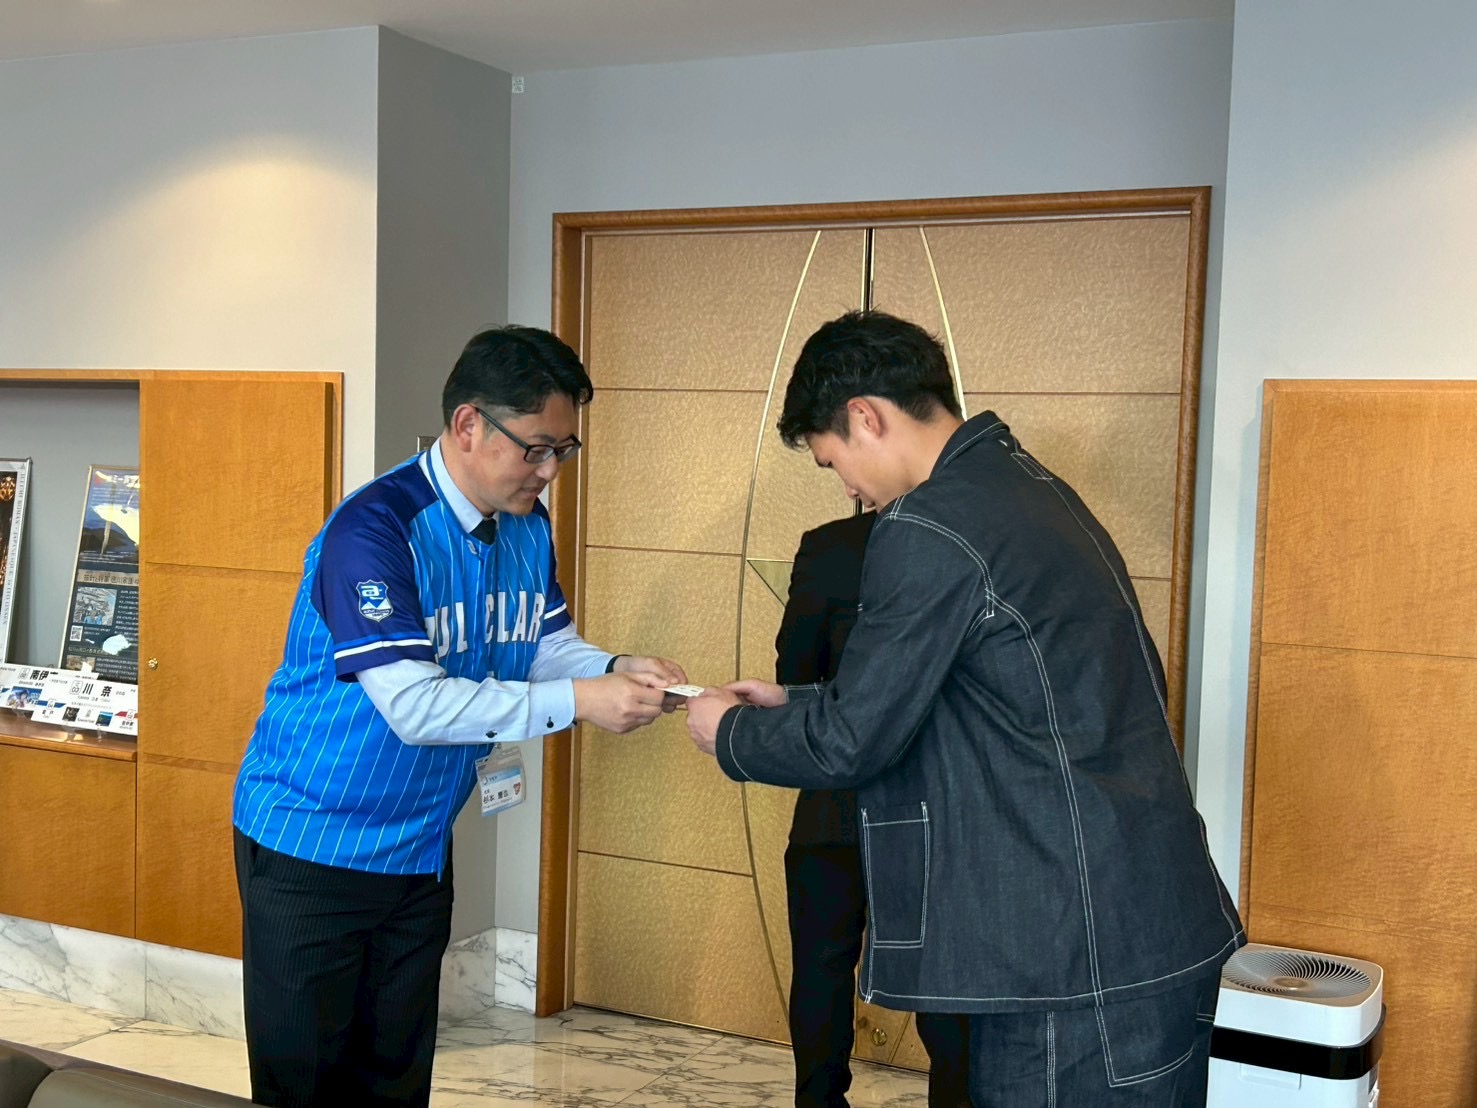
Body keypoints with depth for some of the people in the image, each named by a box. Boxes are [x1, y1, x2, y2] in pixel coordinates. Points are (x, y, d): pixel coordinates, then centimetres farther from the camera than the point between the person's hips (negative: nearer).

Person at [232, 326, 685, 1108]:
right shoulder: (375, 530, -25)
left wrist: (614, 671, -14)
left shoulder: (526, 527, 0)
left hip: (422, 845, 7)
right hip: (312, 844, -6)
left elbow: (546, 641, 7)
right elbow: (414, 705, -30)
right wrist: (577, 702, -31)